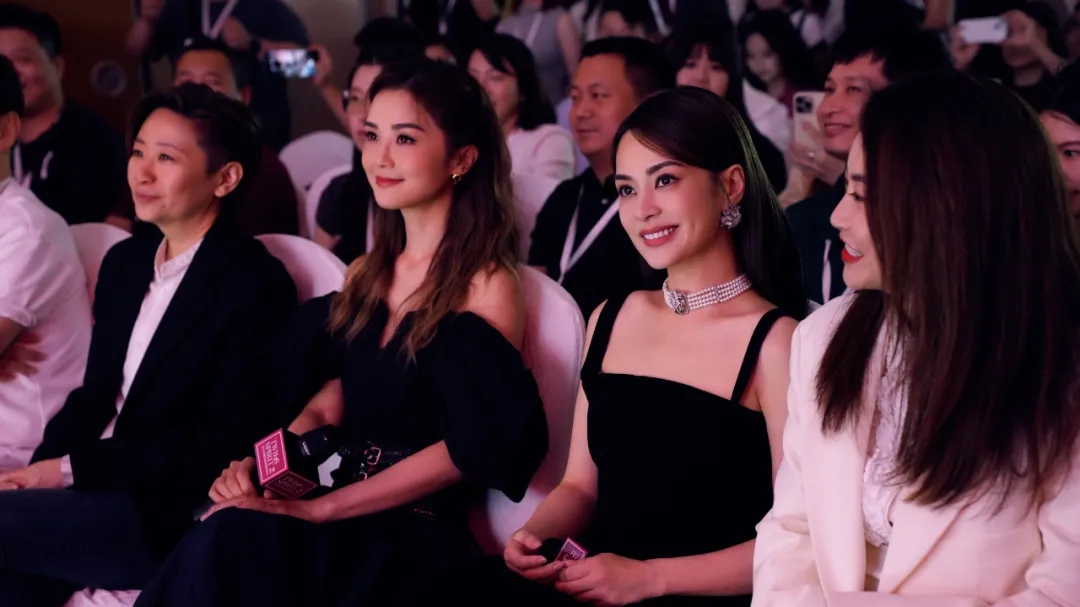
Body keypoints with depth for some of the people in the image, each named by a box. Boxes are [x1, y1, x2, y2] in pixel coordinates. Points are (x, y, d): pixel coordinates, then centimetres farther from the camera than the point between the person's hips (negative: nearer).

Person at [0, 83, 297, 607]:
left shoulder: (258, 285, -10)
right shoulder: (125, 262, 15)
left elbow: (222, 444, -15)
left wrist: (71, 468, -16)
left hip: (170, 518, -6)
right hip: (95, 488, 6)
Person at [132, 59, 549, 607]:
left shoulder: (486, 287, -4)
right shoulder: (364, 277, 18)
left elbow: (471, 447, -14)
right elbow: (326, 407, 12)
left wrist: (321, 508, -20)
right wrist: (257, 464, -10)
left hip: (414, 541, -5)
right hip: (341, 522, 5)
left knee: (237, 541, -32)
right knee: (224, 541, -29)